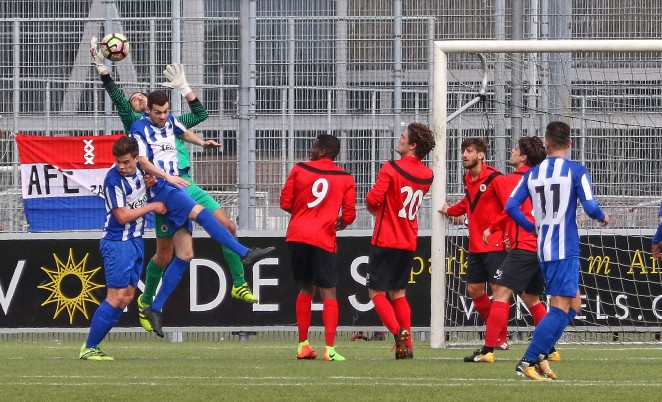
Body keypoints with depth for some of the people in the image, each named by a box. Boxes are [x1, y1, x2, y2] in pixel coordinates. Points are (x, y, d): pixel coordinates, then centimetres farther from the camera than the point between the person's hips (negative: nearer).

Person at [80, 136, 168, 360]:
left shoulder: (138, 171, 3)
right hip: (117, 243, -8)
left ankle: (93, 345, 10)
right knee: (116, 297, -12)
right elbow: (123, 216, -19)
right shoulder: (113, 180, -19)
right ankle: (89, 348, -6)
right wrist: (152, 207, -10)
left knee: (127, 297, 6)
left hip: (135, 241, 8)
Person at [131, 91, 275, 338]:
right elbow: (143, 161, -17)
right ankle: (245, 254, -33)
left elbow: (185, 133, 38)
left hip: (175, 187, 8)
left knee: (184, 255, 1)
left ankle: (155, 308, 4)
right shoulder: (140, 128, -5)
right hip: (160, 188, -8)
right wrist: (168, 177, -29)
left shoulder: (170, 122, 16)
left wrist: (202, 143, 18)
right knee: (201, 213, -29)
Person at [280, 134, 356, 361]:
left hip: (297, 236, 2)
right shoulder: (345, 179, 4)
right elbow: (349, 214, 0)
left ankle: (303, 345, 17)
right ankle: (329, 349, -11)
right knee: (328, 292, 0)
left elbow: (285, 203, 6)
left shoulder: (299, 170, 6)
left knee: (306, 289, 17)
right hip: (324, 239, -2)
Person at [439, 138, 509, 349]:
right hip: (475, 246, 9)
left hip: (495, 245, -9)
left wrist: (502, 230, -23)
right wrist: (451, 210, 21)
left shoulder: (494, 178, -14)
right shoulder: (468, 179, 11)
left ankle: (502, 338, 0)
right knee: (474, 289, 10)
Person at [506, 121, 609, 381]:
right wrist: (603, 218, 10)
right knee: (561, 308, -5)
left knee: (573, 303, 18)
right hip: (566, 249, -6)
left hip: (543, 248, 6)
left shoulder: (532, 174, 8)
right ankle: (528, 362, -13)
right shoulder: (576, 171, -6)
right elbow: (590, 206, -13)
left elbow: (511, 206, 4)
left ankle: (540, 356, 9)